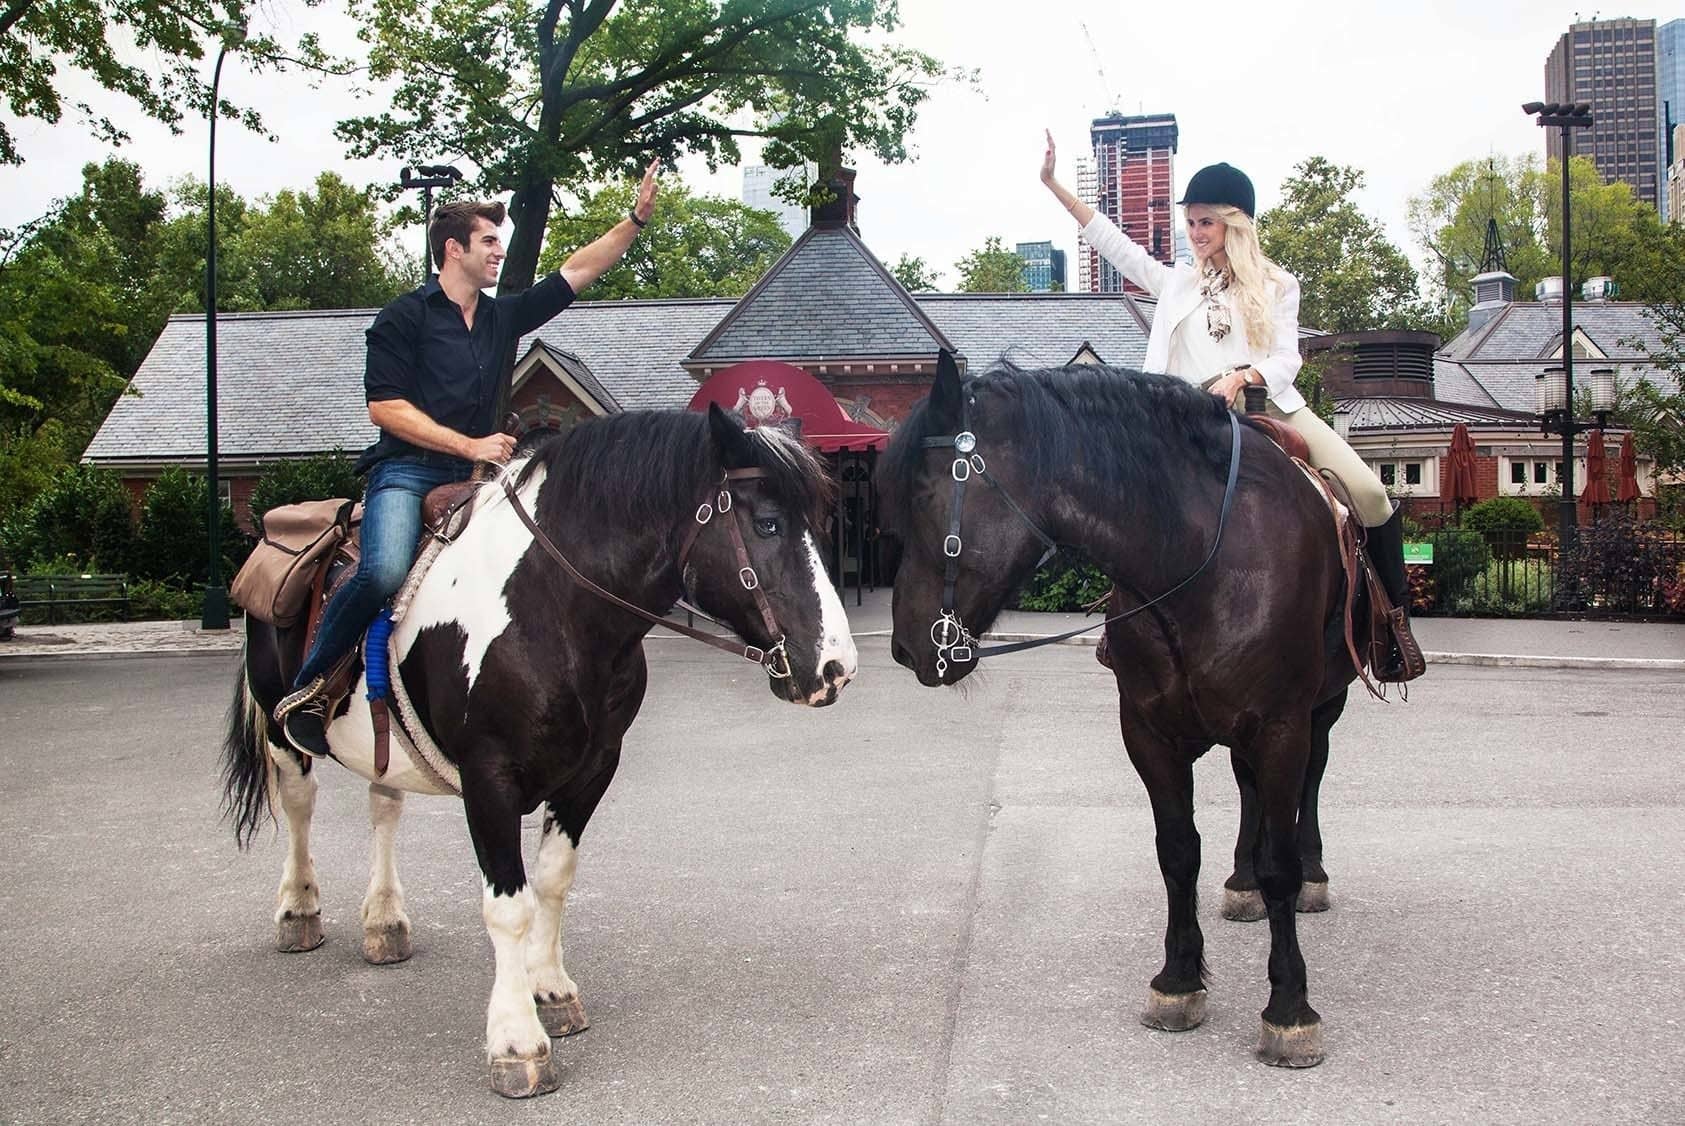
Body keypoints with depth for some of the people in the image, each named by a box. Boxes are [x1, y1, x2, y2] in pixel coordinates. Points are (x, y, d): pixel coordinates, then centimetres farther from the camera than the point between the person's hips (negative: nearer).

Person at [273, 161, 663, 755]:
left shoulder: (504, 316, 16)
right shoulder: (404, 317, 0)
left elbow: (578, 270, 19)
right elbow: (384, 407, -8)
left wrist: (637, 219, 12)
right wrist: (469, 445, -13)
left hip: (477, 478, 6)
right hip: (408, 471, -6)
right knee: (385, 571, -32)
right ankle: (308, 685, -14)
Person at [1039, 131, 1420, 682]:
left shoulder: (1276, 285, 14)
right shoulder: (1179, 282, 21)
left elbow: (1287, 358, 4)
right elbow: (1115, 243, 19)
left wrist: (1241, 376, -17)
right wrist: (1054, 185, 14)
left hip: (1271, 404, -1)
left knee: (1369, 492, -19)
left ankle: (1394, 617, -5)